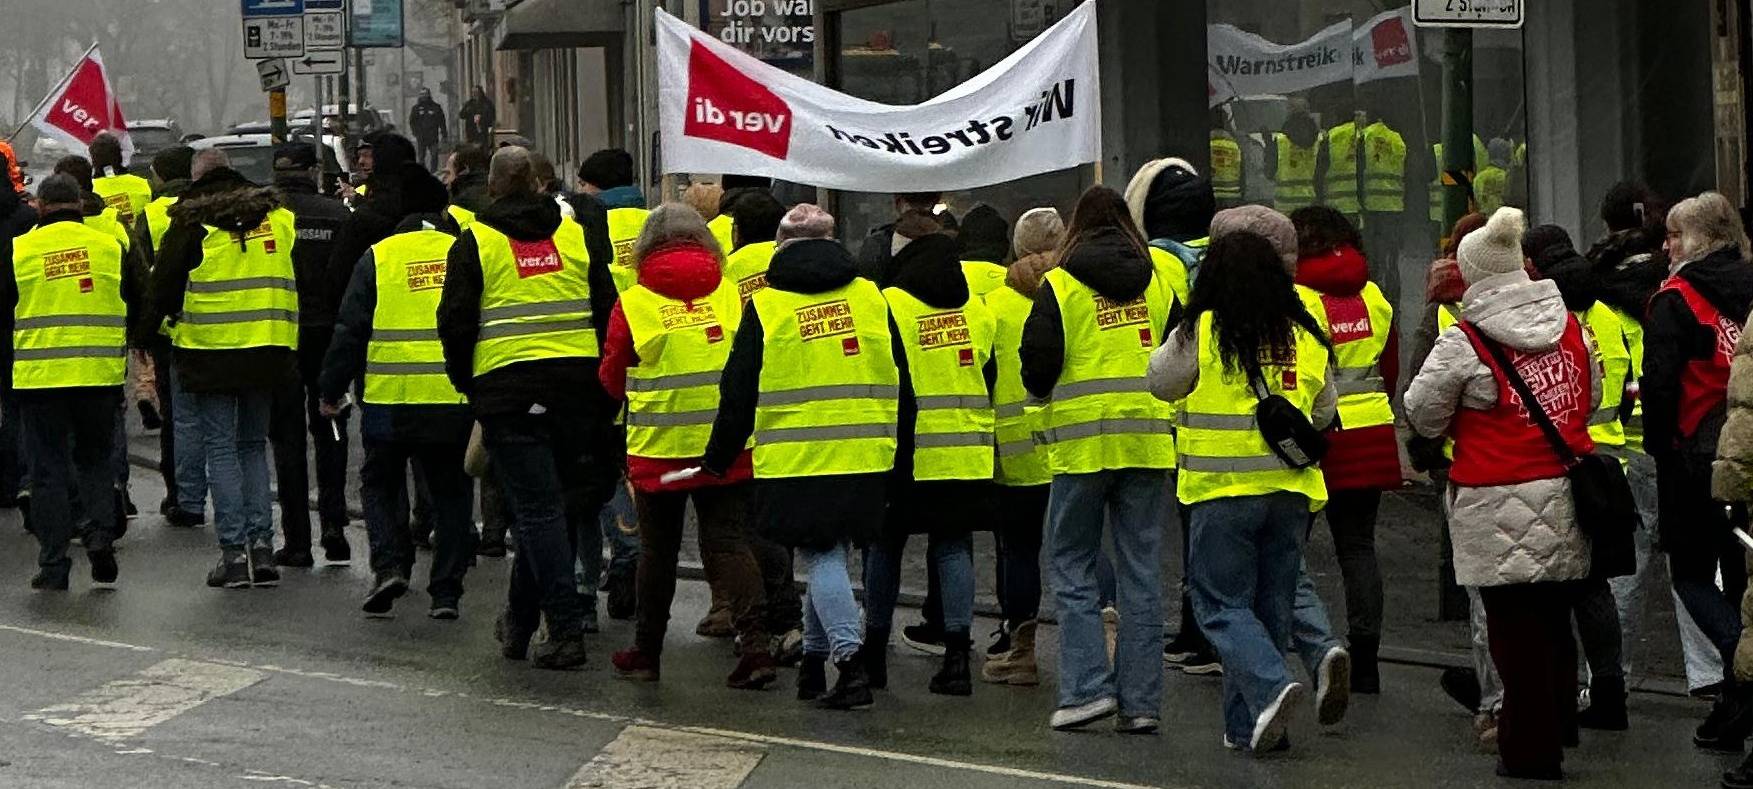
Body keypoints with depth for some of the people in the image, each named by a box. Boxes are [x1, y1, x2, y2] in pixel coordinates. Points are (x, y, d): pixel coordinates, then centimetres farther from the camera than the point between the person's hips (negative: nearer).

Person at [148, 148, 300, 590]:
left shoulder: (192, 224, -4)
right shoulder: (279, 218, 8)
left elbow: (164, 285, -1)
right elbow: (296, 282, 15)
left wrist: (153, 327, 15)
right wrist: (290, 351, 23)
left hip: (210, 354, -4)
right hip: (267, 351, 4)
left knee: (221, 449, 2)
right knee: (254, 445, 15)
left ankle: (234, 549, -2)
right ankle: (261, 543, 8)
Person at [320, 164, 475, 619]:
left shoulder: (378, 258, 0)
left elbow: (350, 330, 0)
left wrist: (331, 390, 9)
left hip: (391, 399, -1)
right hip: (456, 401, 1)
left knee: (381, 483, 17)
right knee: (451, 494, 12)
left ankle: (390, 565, -2)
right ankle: (446, 591, 9)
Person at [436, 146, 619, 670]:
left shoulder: (475, 243, 0)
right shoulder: (576, 236, 11)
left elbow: (456, 322, -1)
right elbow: (608, 312, 11)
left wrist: (466, 382, 13)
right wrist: (599, 382, 18)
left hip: (507, 388, -3)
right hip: (576, 386, 3)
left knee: (537, 508, -2)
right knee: (552, 504, 14)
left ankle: (566, 630, -8)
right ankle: (519, 621, 25)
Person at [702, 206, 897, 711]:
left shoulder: (765, 308, -1)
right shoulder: (872, 298, 8)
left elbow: (739, 393, 2)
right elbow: (899, 383, 11)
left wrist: (719, 457, 12)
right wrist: (899, 454, 18)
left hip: (796, 461, -3)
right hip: (866, 460, 3)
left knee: (821, 558, -1)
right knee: (829, 552, 15)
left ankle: (849, 659, -15)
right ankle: (814, 660, 22)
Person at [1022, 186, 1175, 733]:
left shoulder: (1059, 286, -4)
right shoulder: (1157, 284, 7)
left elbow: (1036, 370, -6)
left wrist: (1045, 391, 15)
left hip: (1082, 442, -3)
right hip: (1148, 441, 3)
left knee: (1072, 565, 8)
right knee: (1140, 570, 6)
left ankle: (1088, 686, -2)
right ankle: (1141, 700, 6)